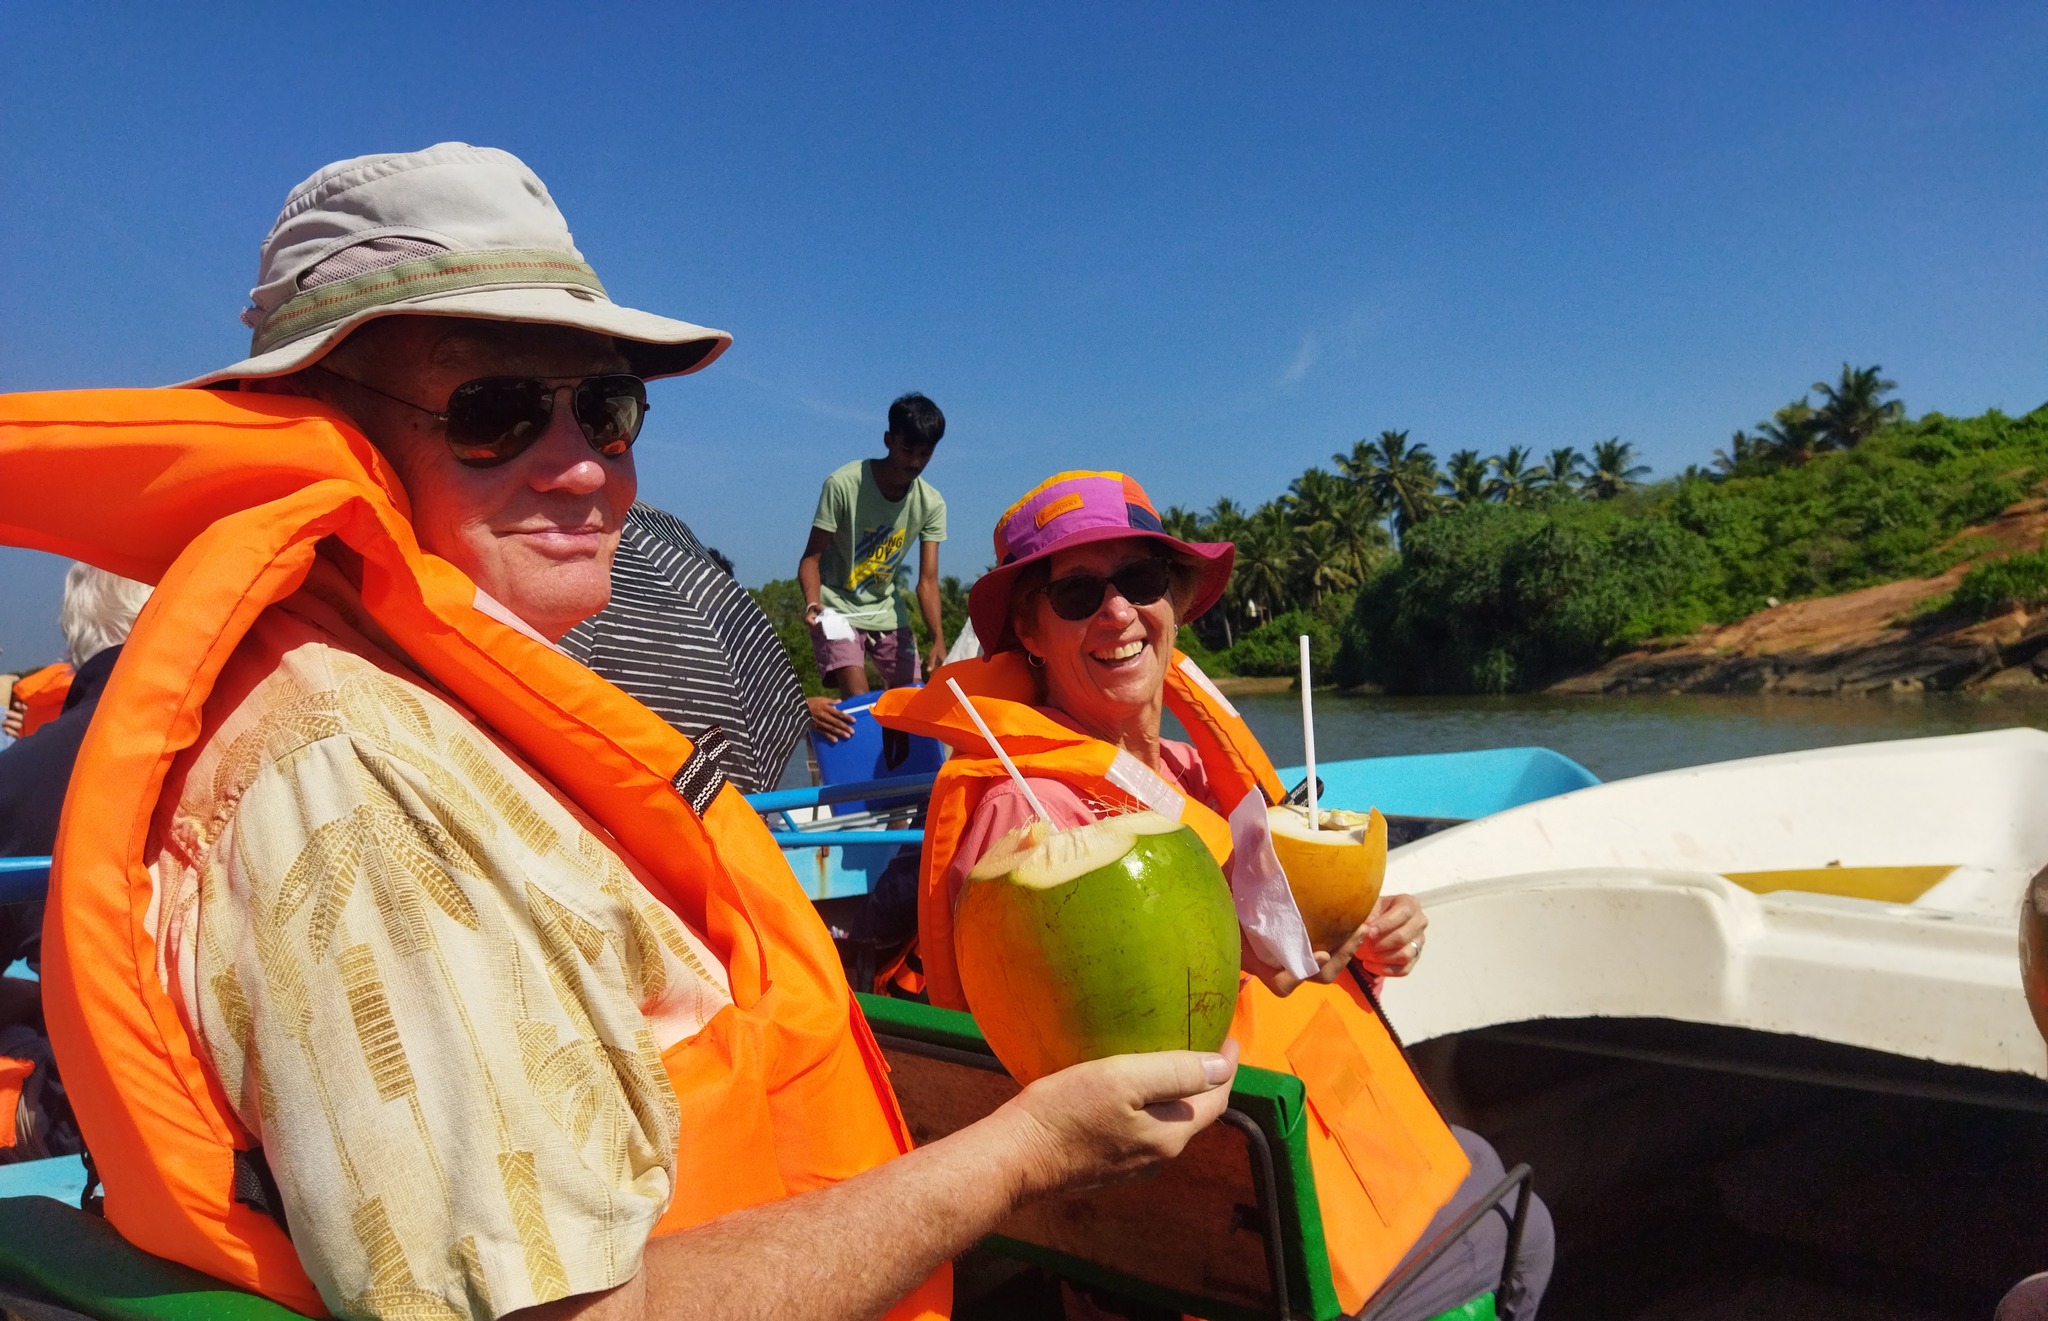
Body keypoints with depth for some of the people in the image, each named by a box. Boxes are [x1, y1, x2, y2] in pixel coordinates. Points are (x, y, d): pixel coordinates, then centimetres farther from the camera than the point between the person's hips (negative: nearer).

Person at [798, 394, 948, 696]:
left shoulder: (931, 504, -6)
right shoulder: (843, 485, -19)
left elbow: (927, 580, -9)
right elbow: (811, 558, -15)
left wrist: (938, 640, -23)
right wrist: (813, 602, -35)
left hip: (887, 612, 5)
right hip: (837, 610, -5)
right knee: (858, 702, -20)